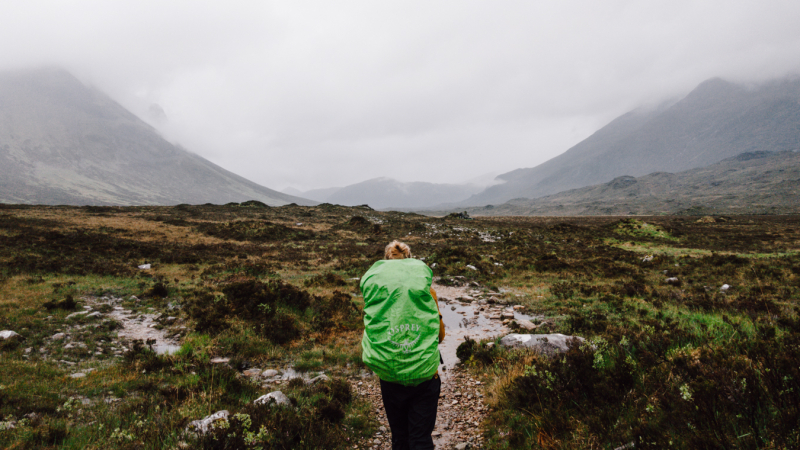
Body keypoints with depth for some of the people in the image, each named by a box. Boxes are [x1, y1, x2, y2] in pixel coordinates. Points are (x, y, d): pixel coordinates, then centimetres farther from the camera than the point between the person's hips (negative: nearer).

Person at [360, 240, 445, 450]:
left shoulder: (375, 291, -2)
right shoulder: (425, 289, -3)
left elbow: (366, 343, 2)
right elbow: (440, 334, 3)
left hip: (390, 378, 1)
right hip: (425, 377, -1)